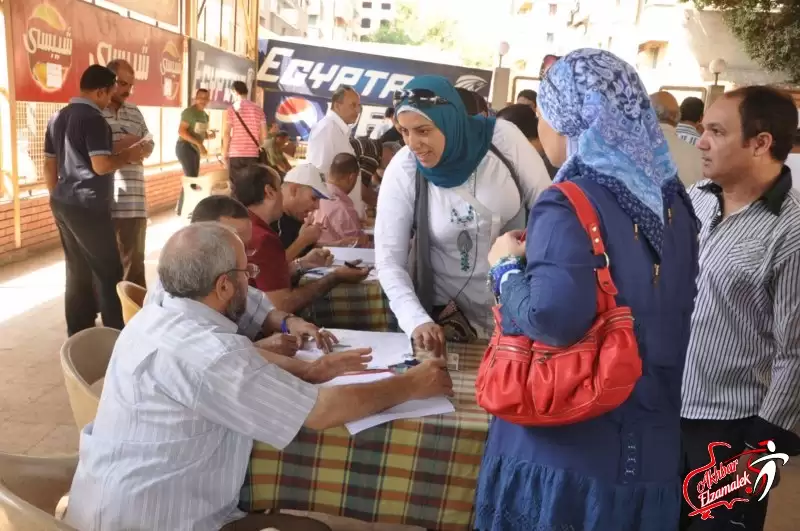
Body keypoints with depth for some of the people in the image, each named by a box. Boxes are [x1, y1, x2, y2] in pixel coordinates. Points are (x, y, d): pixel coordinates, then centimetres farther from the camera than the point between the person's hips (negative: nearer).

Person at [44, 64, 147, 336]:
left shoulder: (58, 118, 12)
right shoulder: (94, 119, -15)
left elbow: (49, 165, 16)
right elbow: (101, 165, -23)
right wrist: (130, 155, -8)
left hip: (62, 204, 9)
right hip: (88, 207, -9)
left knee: (77, 271, 14)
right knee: (108, 271, 1)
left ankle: (79, 334, 20)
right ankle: (117, 332, 7)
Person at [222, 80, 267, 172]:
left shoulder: (233, 108, -1)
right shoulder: (258, 109, 8)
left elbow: (226, 133, -6)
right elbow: (264, 134, 7)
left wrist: (225, 152, 2)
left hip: (235, 153, -3)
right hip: (253, 154, 3)